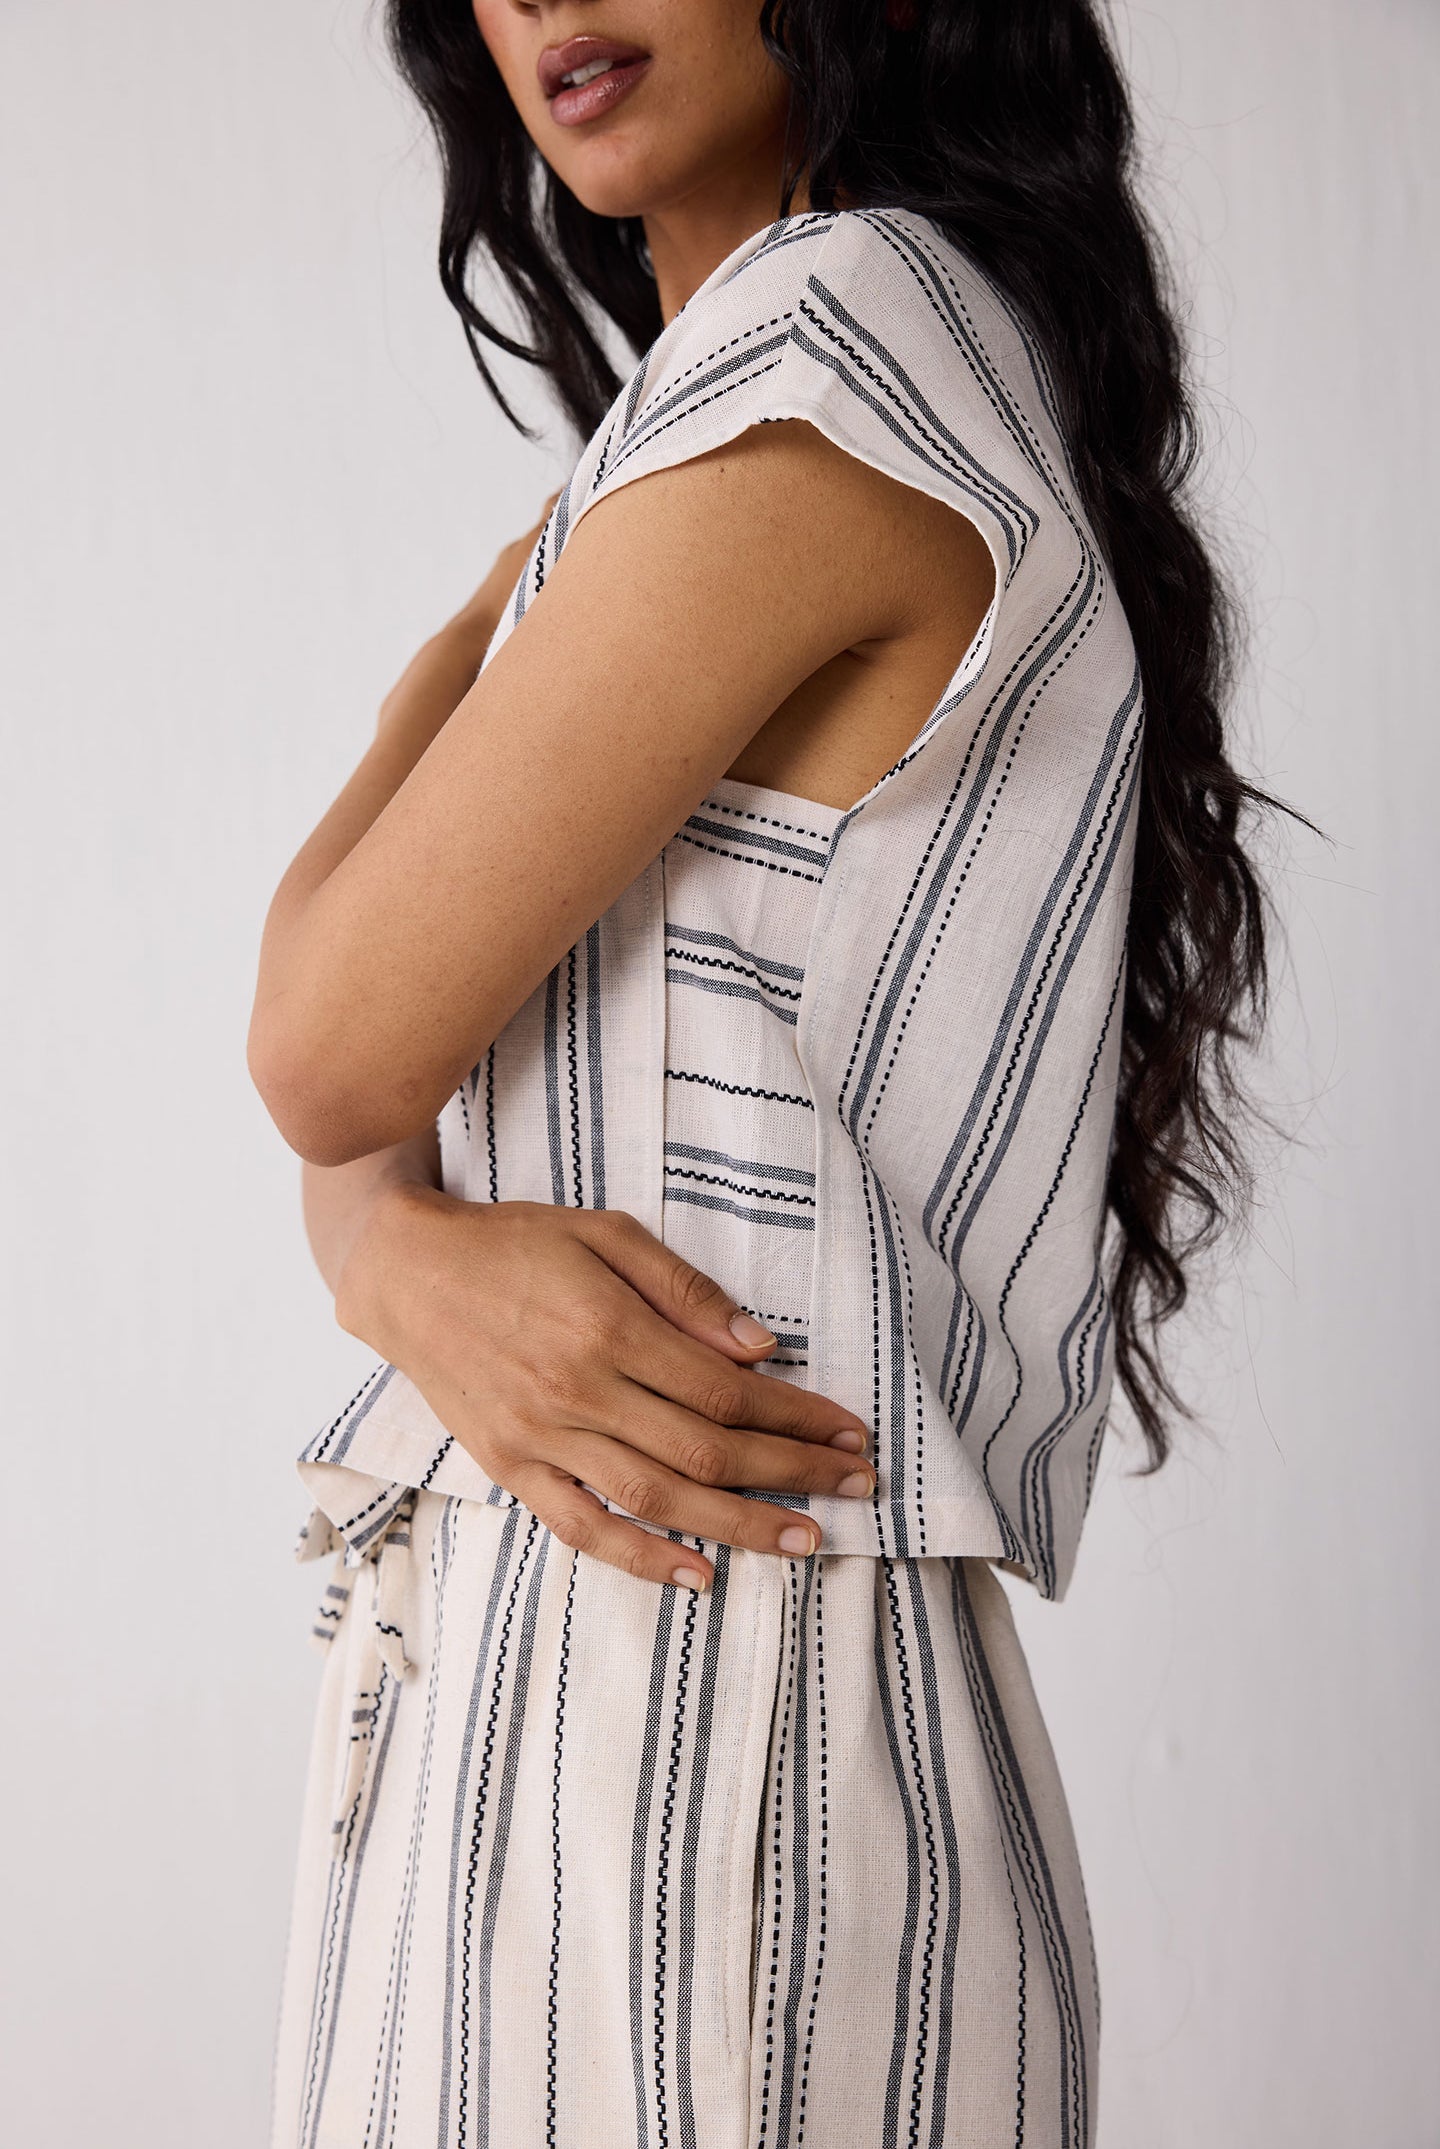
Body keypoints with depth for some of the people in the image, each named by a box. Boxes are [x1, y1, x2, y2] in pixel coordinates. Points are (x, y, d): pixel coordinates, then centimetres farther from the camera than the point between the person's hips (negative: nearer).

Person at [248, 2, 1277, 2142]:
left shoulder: (828, 347, -14)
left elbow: (329, 1054, -13)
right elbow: (357, 1088, 10)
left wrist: (448, 678, 6)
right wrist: (403, 1253, -13)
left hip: (701, 1719, -8)